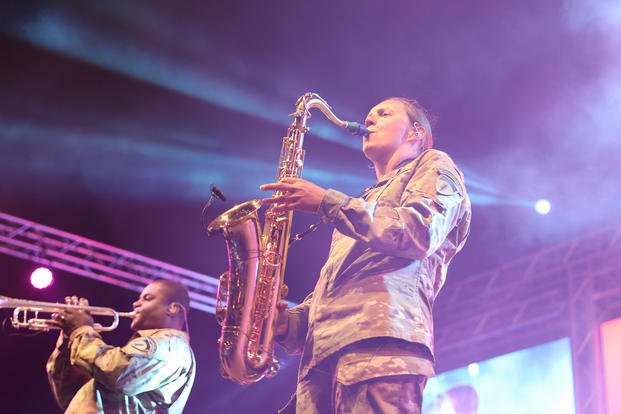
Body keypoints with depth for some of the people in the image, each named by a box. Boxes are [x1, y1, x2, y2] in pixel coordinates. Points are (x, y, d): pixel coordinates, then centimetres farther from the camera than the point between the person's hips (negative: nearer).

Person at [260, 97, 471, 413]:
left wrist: (329, 202, -5)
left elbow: (421, 233, -5)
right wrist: (292, 321, 11)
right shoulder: (366, 202, 40)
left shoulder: (433, 166, 17)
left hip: (379, 339, -7)